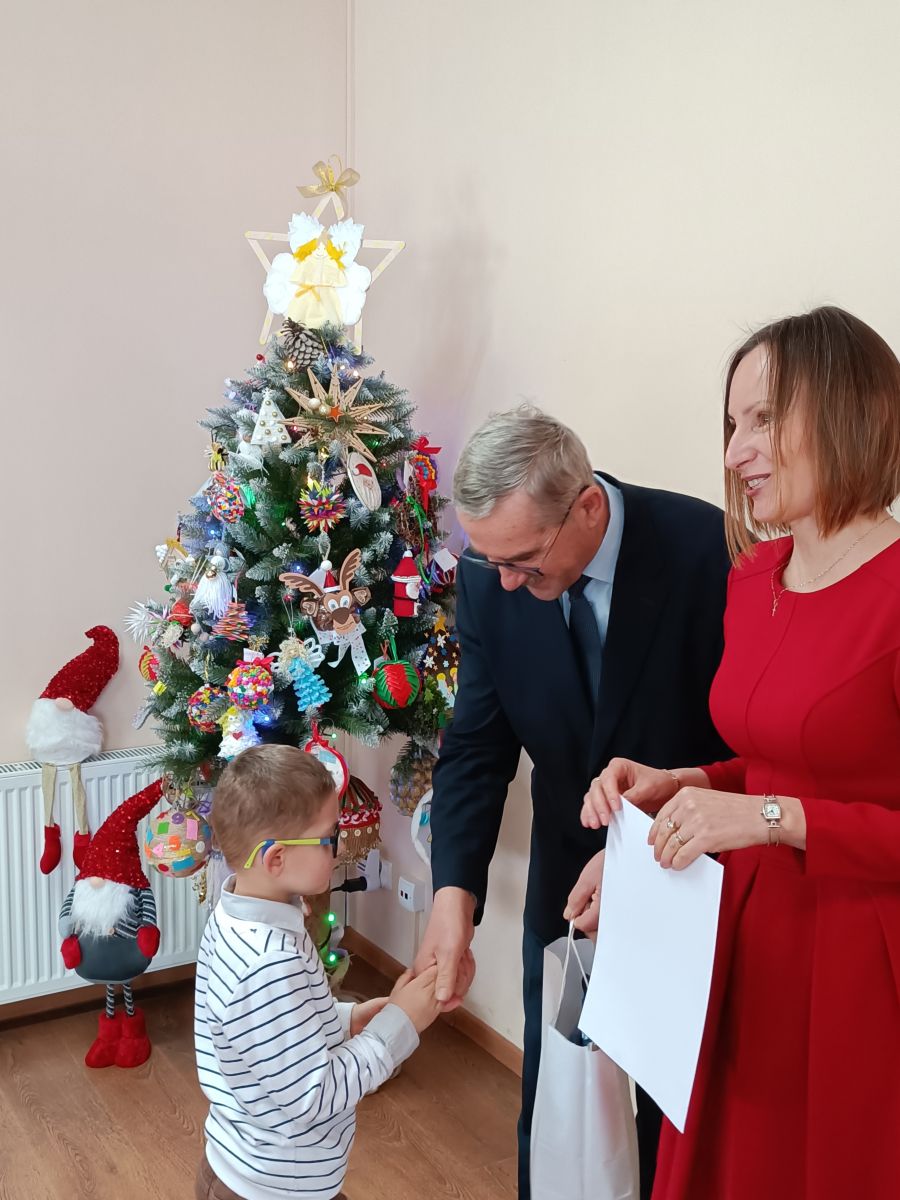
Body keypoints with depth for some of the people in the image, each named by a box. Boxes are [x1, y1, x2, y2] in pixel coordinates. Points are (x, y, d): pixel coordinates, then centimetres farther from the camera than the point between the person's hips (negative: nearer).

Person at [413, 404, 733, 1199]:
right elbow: (476, 746, -11)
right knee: (548, 1101, 18)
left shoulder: (704, 549, -26)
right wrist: (455, 893, -25)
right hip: (568, 872, 3)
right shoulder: (489, 576, -15)